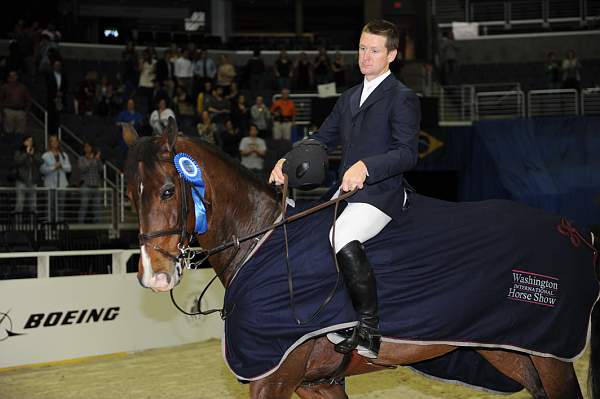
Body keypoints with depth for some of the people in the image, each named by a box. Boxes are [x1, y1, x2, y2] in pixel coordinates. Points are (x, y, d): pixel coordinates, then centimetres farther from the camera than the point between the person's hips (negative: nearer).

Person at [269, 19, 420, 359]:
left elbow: (407, 153, -16)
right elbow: (322, 139, 21)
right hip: (346, 191, 9)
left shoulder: (403, 98, -4)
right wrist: (288, 162, 2)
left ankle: (369, 330, -24)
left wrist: (365, 165, -32)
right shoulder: (350, 97, 21)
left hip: (381, 194, -9)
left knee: (343, 238, -34)